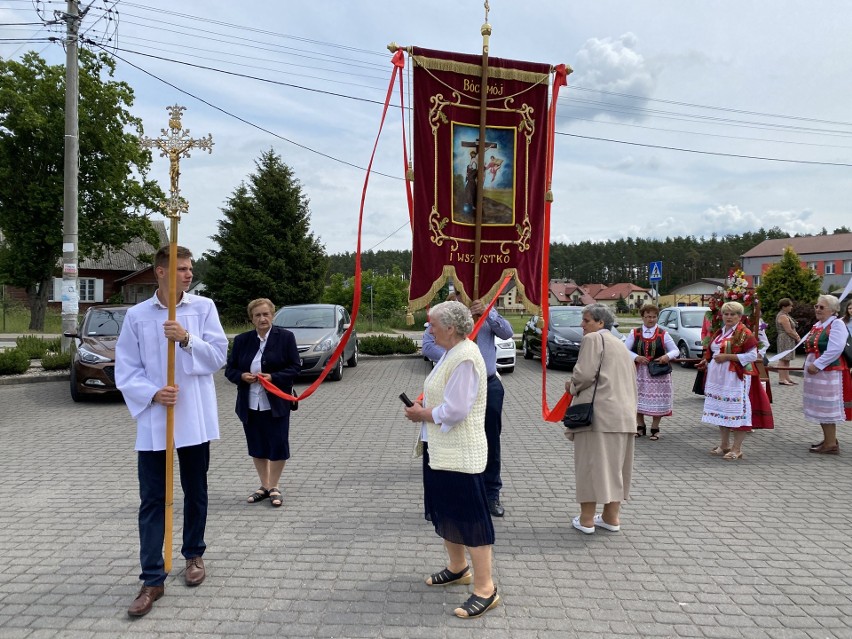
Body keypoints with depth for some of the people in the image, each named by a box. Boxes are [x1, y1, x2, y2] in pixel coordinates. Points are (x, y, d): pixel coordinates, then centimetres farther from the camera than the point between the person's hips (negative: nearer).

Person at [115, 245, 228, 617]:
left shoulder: (204, 307, 0)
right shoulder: (137, 315, 1)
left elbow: (219, 355, -5)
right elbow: (126, 370, 0)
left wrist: (187, 339, -20)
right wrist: (152, 394, -16)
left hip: (195, 418, 0)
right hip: (153, 420, 0)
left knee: (195, 492, 14)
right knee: (152, 500, 2)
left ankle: (193, 555, 34)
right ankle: (152, 579, 10)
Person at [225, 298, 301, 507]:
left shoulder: (285, 337, -4)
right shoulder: (241, 340, 5)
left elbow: (295, 367, -6)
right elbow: (230, 369, 8)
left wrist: (273, 377, -19)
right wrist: (242, 376, -14)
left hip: (277, 402, -3)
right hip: (250, 403, 3)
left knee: (278, 445, 2)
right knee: (257, 446, 13)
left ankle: (274, 487, 20)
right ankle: (264, 486, 30)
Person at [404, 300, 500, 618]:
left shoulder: (465, 359, -22)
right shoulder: (450, 353, 10)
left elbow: (454, 411, -26)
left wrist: (421, 414, -11)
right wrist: (422, 408, 1)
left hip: (460, 453, -10)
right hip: (440, 448, 10)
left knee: (470, 517, -2)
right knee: (445, 512, 21)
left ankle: (485, 589, 9)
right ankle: (457, 568, 38)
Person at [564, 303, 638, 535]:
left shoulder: (593, 338, -4)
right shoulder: (621, 344, 23)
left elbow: (585, 374, -15)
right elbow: (631, 380, 21)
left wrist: (572, 386, 4)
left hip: (598, 412, -8)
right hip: (624, 413, 8)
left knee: (591, 462, -2)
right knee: (615, 462, 13)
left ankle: (587, 518, 4)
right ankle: (611, 516, 20)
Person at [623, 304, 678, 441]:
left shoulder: (663, 334, 2)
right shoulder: (634, 333, 3)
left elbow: (675, 350, 5)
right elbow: (625, 350, 2)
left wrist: (667, 356, -16)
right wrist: (636, 357, -15)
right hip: (639, 372, 1)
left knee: (657, 401, 2)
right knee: (638, 400, 6)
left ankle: (655, 429, 17)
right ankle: (640, 427, 22)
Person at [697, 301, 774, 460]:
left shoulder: (745, 333, -10)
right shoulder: (719, 333, 14)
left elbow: (752, 356, -16)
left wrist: (727, 357, -19)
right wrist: (706, 361, 9)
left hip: (736, 378, -8)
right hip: (718, 377, 8)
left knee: (737, 411, -5)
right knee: (721, 410, 11)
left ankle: (737, 449, 3)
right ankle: (724, 444, 21)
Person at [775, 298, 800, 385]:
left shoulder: (785, 315, 19)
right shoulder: (783, 316, -15)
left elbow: (791, 329, 19)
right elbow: (789, 331, -19)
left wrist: (796, 336, 3)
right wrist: (797, 337, -6)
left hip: (789, 341, 11)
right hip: (785, 340, -11)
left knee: (787, 360, 12)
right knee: (783, 360, -9)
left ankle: (787, 378, 16)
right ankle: (781, 379, -9)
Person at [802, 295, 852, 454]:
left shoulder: (837, 324, -13)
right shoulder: (817, 325, 14)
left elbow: (835, 350, -24)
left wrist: (817, 365, -23)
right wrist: (810, 364, 7)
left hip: (828, 371, -9)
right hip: (815, 370, 9)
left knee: (827, 406, -4)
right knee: (820, 406, 15)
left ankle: (831, 444, 3)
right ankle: (829, 439, 27)